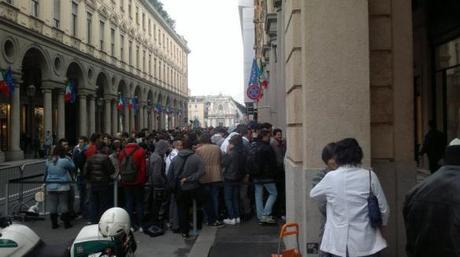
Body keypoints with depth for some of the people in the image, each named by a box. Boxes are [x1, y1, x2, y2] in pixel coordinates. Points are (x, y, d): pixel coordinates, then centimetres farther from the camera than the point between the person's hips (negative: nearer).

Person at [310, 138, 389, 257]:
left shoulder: (331, 177, -7)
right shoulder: (370, 176, -6)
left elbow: (313, 194, 12)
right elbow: (383, 209, 0)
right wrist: (381, 224, 20)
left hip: (339, 245, 0)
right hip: (367, 243, 1)